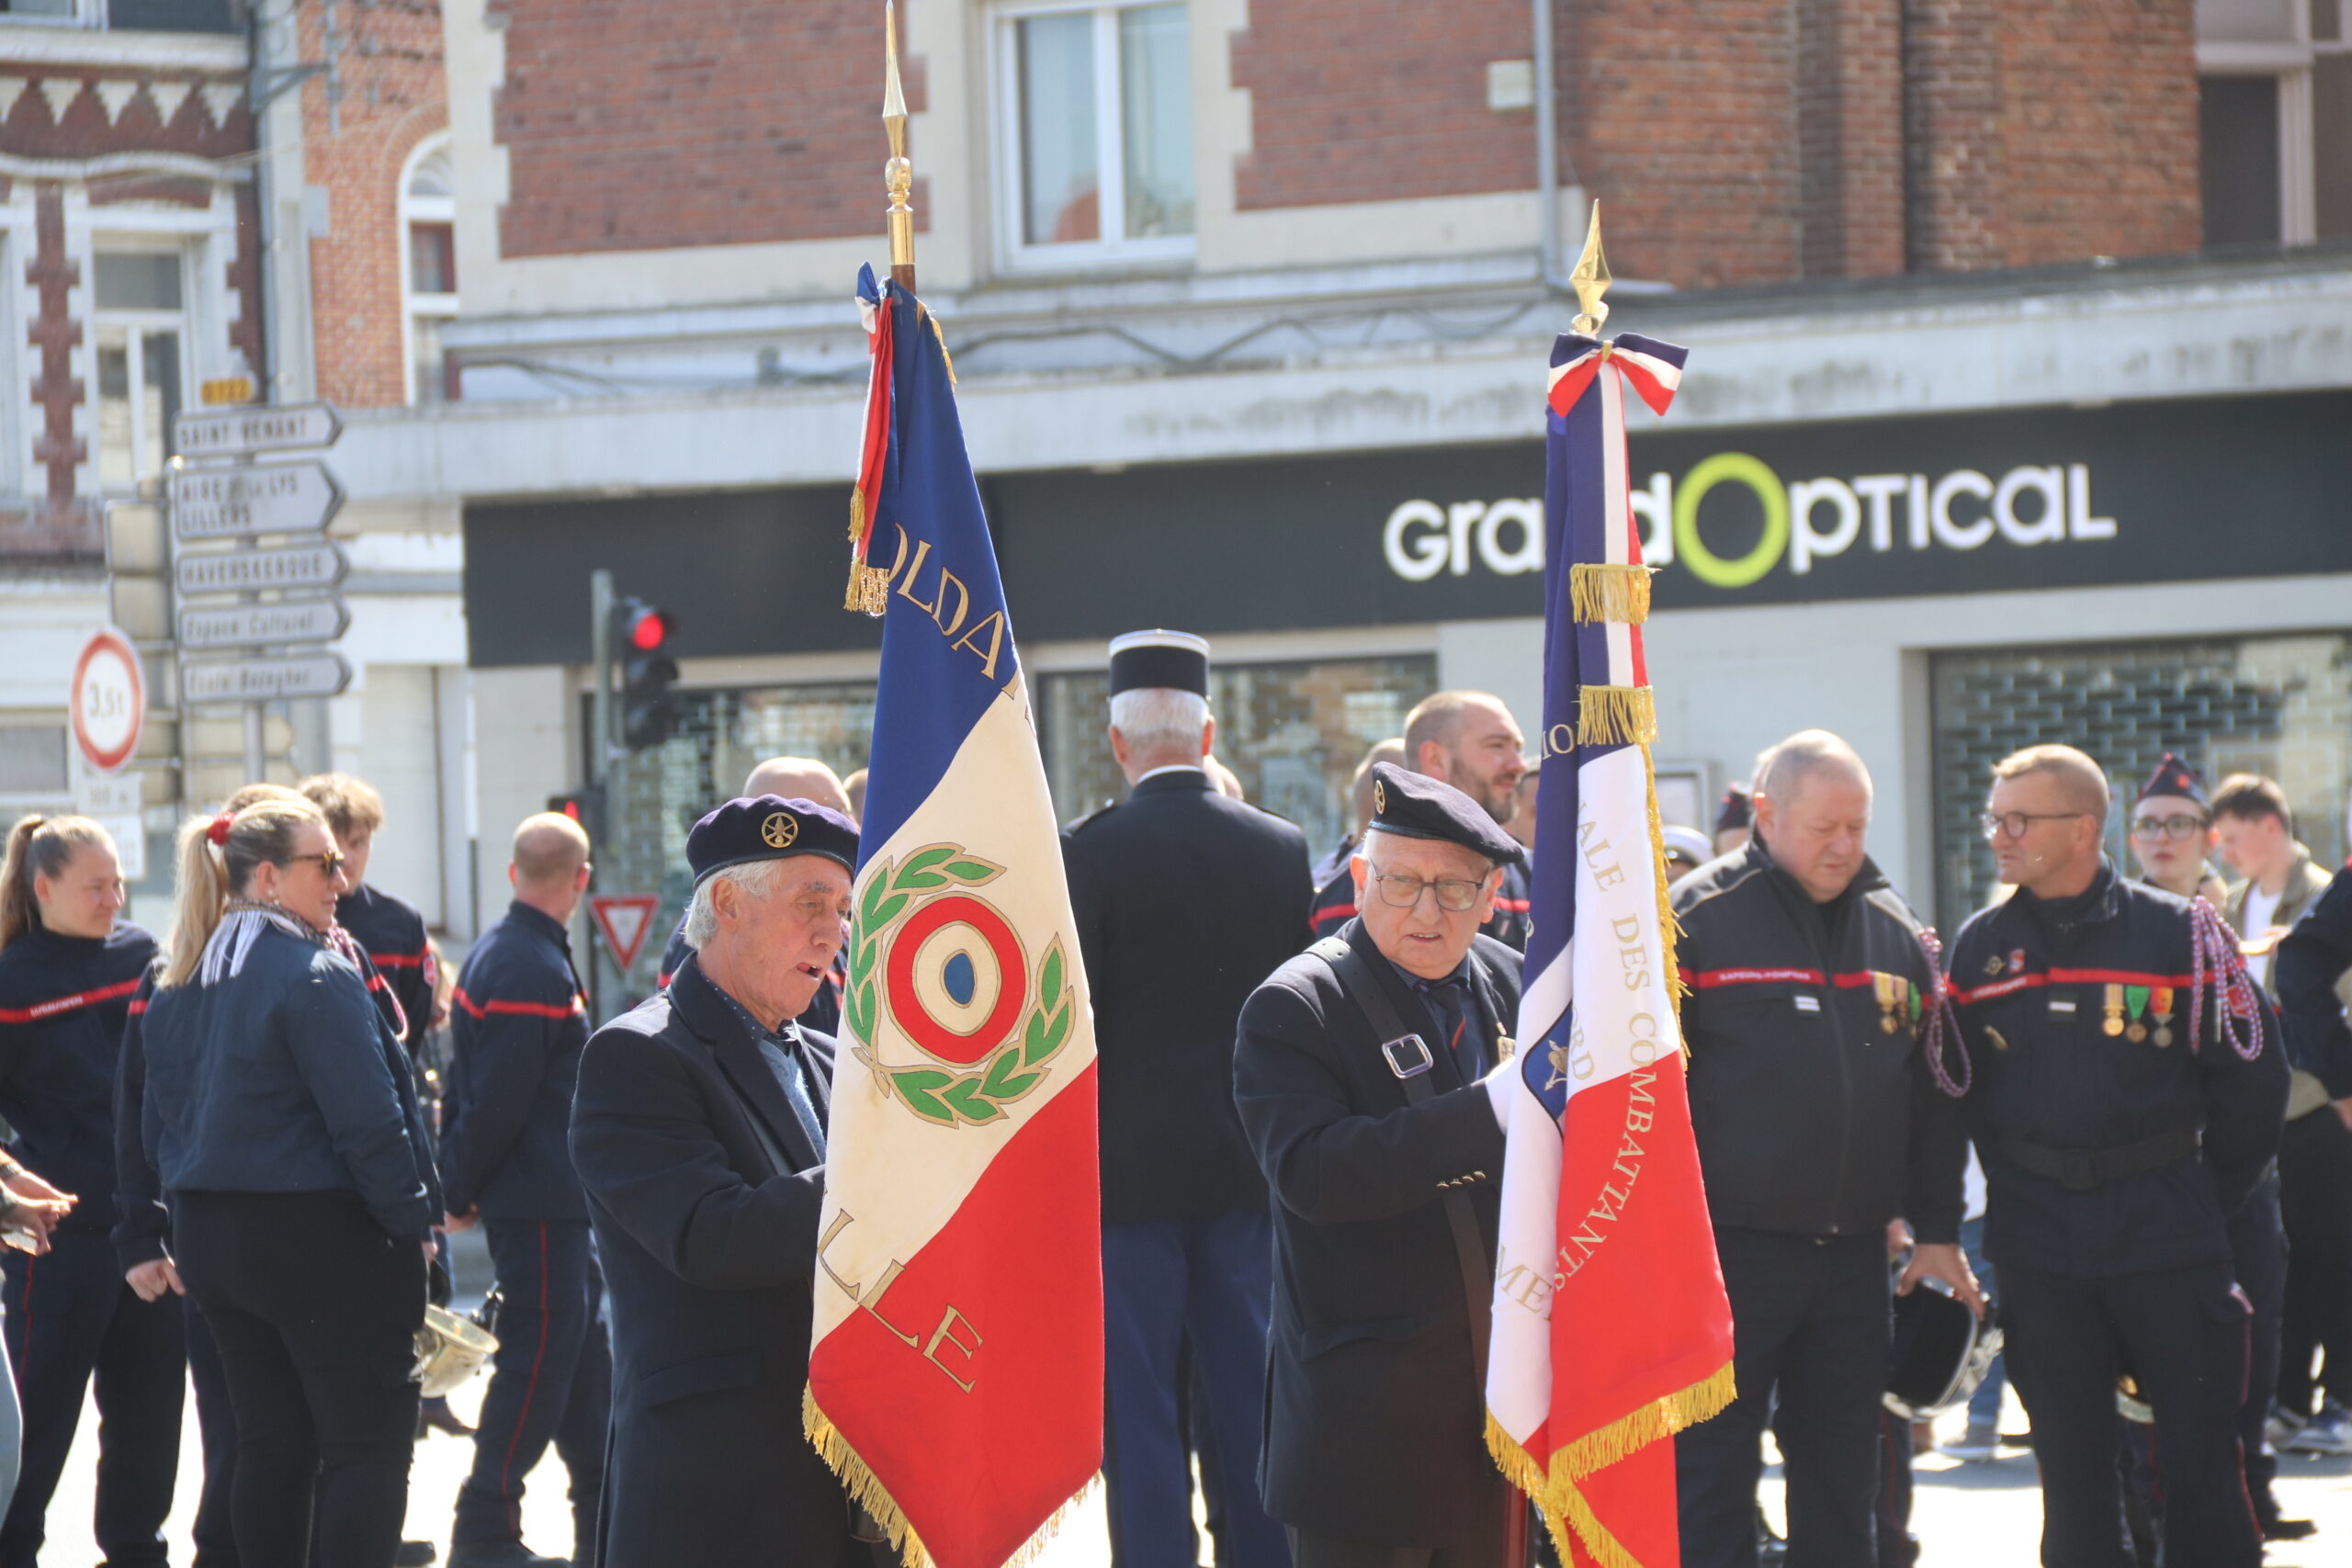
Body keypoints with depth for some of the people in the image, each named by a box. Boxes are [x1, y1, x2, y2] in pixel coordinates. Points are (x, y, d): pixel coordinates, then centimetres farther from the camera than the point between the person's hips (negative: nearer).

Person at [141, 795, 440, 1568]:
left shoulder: (177, 983, 10)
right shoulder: (315, 971, -15)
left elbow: (159, 1121, 16)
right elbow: (367, 1119, -18)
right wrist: (412, 1222, -9)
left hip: (208, 1237, 8)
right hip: (318, 1235, -8)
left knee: (272, 1444, 14)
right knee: (368, 1445, -4)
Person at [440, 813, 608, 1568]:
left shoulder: (499, 949, 11)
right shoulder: (534, 972, -20)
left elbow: (474, 1085, 14)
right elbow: (499, 1100, -22)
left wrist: (459, 1181, 13)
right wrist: (461, 1191, -12)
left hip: (551, 1200, 10)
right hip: (538, 1200, -10)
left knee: (581, 1345, 15)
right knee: (537, 1356, -4)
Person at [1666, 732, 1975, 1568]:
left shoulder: (1896, 929, 12)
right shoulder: (1697, 917, -5)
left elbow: (1933, 1093, 18)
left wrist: (1938, 1231, 13)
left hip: (1856, 1258, 5)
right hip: (1729, 1250, -5)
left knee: (1842, 1480, 10)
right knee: (1712, 1477, -4)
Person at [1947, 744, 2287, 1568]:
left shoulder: (2180, 932, -4)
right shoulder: (1979, 945, 5)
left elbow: (2252, 1076, 0)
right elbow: (1961, 1089, 13)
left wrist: (2208, 1198, 3)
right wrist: (2014, 1188, 8)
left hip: (2168, 1243, -2)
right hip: (2038, 1249, 2)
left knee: (2200, 1450, 1)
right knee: (2071, 1458, 6)